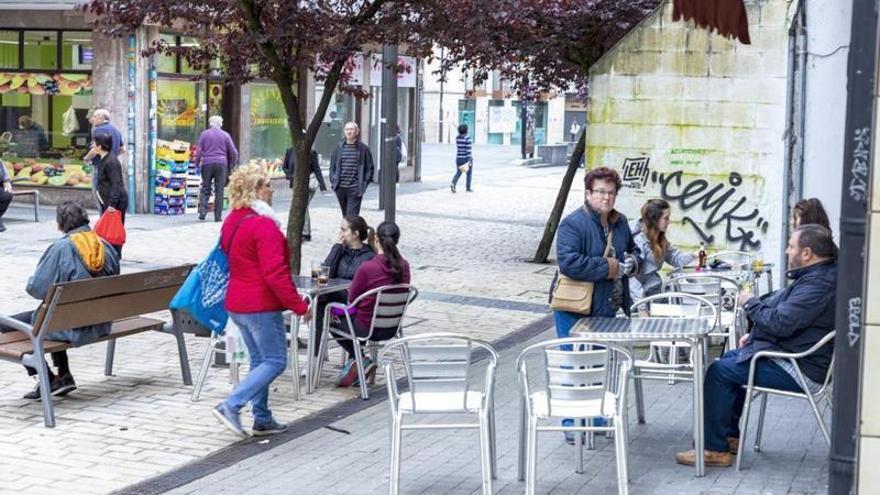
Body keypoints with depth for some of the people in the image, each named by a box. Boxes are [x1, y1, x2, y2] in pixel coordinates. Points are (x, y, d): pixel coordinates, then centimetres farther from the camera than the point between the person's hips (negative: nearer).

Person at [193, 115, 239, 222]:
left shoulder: (204, 134, 5)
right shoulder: (225, 135, 7)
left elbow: (198, 151, 1)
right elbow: (234, 152, 5)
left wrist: (197, 164, 9)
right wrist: (232, 165, 16)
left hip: (207, 163, 0)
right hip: (221, 163, 0)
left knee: (205, 189, 8)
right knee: (219, 190, 2)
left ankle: (202, 210, -12)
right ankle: (218, 216, 1)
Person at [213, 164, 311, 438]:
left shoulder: (231, 223, 11)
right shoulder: (264, 226, -19)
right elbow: (275, 273, -24)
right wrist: (299, 305, -19)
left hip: (236, 303, 9)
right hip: (261, 305, -9)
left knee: (260, 360, 17)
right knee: (275, 361, -2)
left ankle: (262, 419, 19)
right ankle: (230, 406, -11)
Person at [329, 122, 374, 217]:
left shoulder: (363, 148, 0)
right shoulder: (339, 148, 9)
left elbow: (370, 168, 3)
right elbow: (332, 165, 17)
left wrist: (364, 183, -5)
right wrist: (333, 181, 5)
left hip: (355, 189, -4)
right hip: (340, 188, 4)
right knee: (345, 215, 14)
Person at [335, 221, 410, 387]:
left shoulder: (367, 268, -25)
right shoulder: (404, 267, -9)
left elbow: (351, 299, -11)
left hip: (367, 329, -6)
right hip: (391, 329, 6)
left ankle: (361, 361, 15)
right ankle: (353, 366, 35)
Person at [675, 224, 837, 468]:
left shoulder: (819, 285, -26)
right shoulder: (816, 275, 10)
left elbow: (781, 323, -30)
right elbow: (784, 313, 22)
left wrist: (750, 303, -12)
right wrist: (754, 334, 12)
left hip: (798, 370, -11)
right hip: (790, 355, 11)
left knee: (719, 372, -12)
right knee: (730, 358, 23)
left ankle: (715, 449, -5)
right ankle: (730, 436, 26)